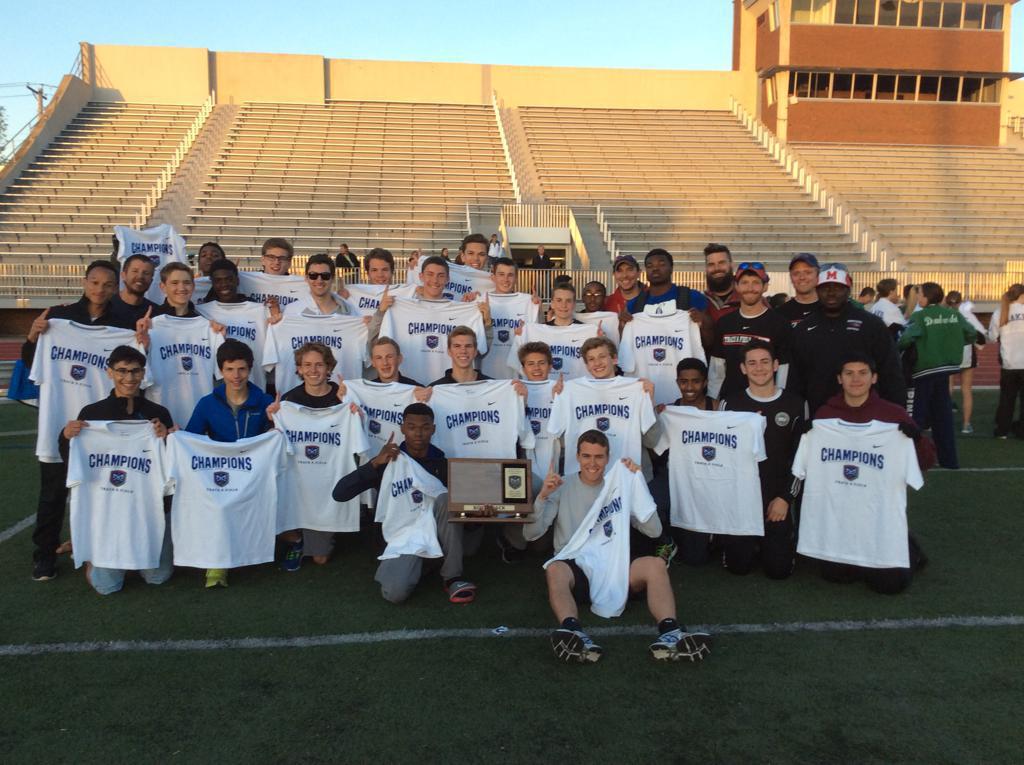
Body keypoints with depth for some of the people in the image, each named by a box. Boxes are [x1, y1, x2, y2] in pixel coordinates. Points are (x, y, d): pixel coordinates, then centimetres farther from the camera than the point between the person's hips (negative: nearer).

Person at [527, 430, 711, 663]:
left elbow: (654, 531, 4)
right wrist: (542, 496, -14)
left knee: (655, 564, -27)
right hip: (575, 565, -1)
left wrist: (638, 484, -2)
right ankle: (574, 634, -55)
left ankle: (670, 634, -44)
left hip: (616, 566, 2)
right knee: (555, 569, -35)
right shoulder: (562, 487, 10)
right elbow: (531, 534, 3)